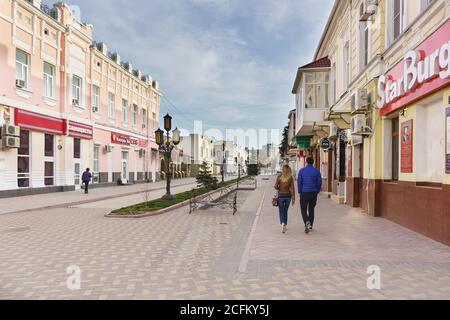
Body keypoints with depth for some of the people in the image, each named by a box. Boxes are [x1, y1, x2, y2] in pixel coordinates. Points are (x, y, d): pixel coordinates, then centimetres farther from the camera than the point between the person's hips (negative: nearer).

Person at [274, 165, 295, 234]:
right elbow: (292, 188, -5)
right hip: (288, 195, 2)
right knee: (285, 211, 16)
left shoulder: (279, 177, -6)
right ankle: (285, 226, 22)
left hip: (280, 196, -1)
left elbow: (275, 187, -5)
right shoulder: (291, 178, -4)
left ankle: (282, 223, -19)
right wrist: (293, 198, -1)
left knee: (281, 211, 5)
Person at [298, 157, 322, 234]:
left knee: (303, 209, 6)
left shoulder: (302, 171, -3)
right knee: (311, 209, 16)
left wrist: (300, 192, 4)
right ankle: (310, 226, 20)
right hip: (313, 193, 2)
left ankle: (307, 222, -20)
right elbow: (319, 183, 0)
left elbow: (299, 182, -4)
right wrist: (317, 192, 11)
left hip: (304, 193, -2)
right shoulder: (317, 171, 0)